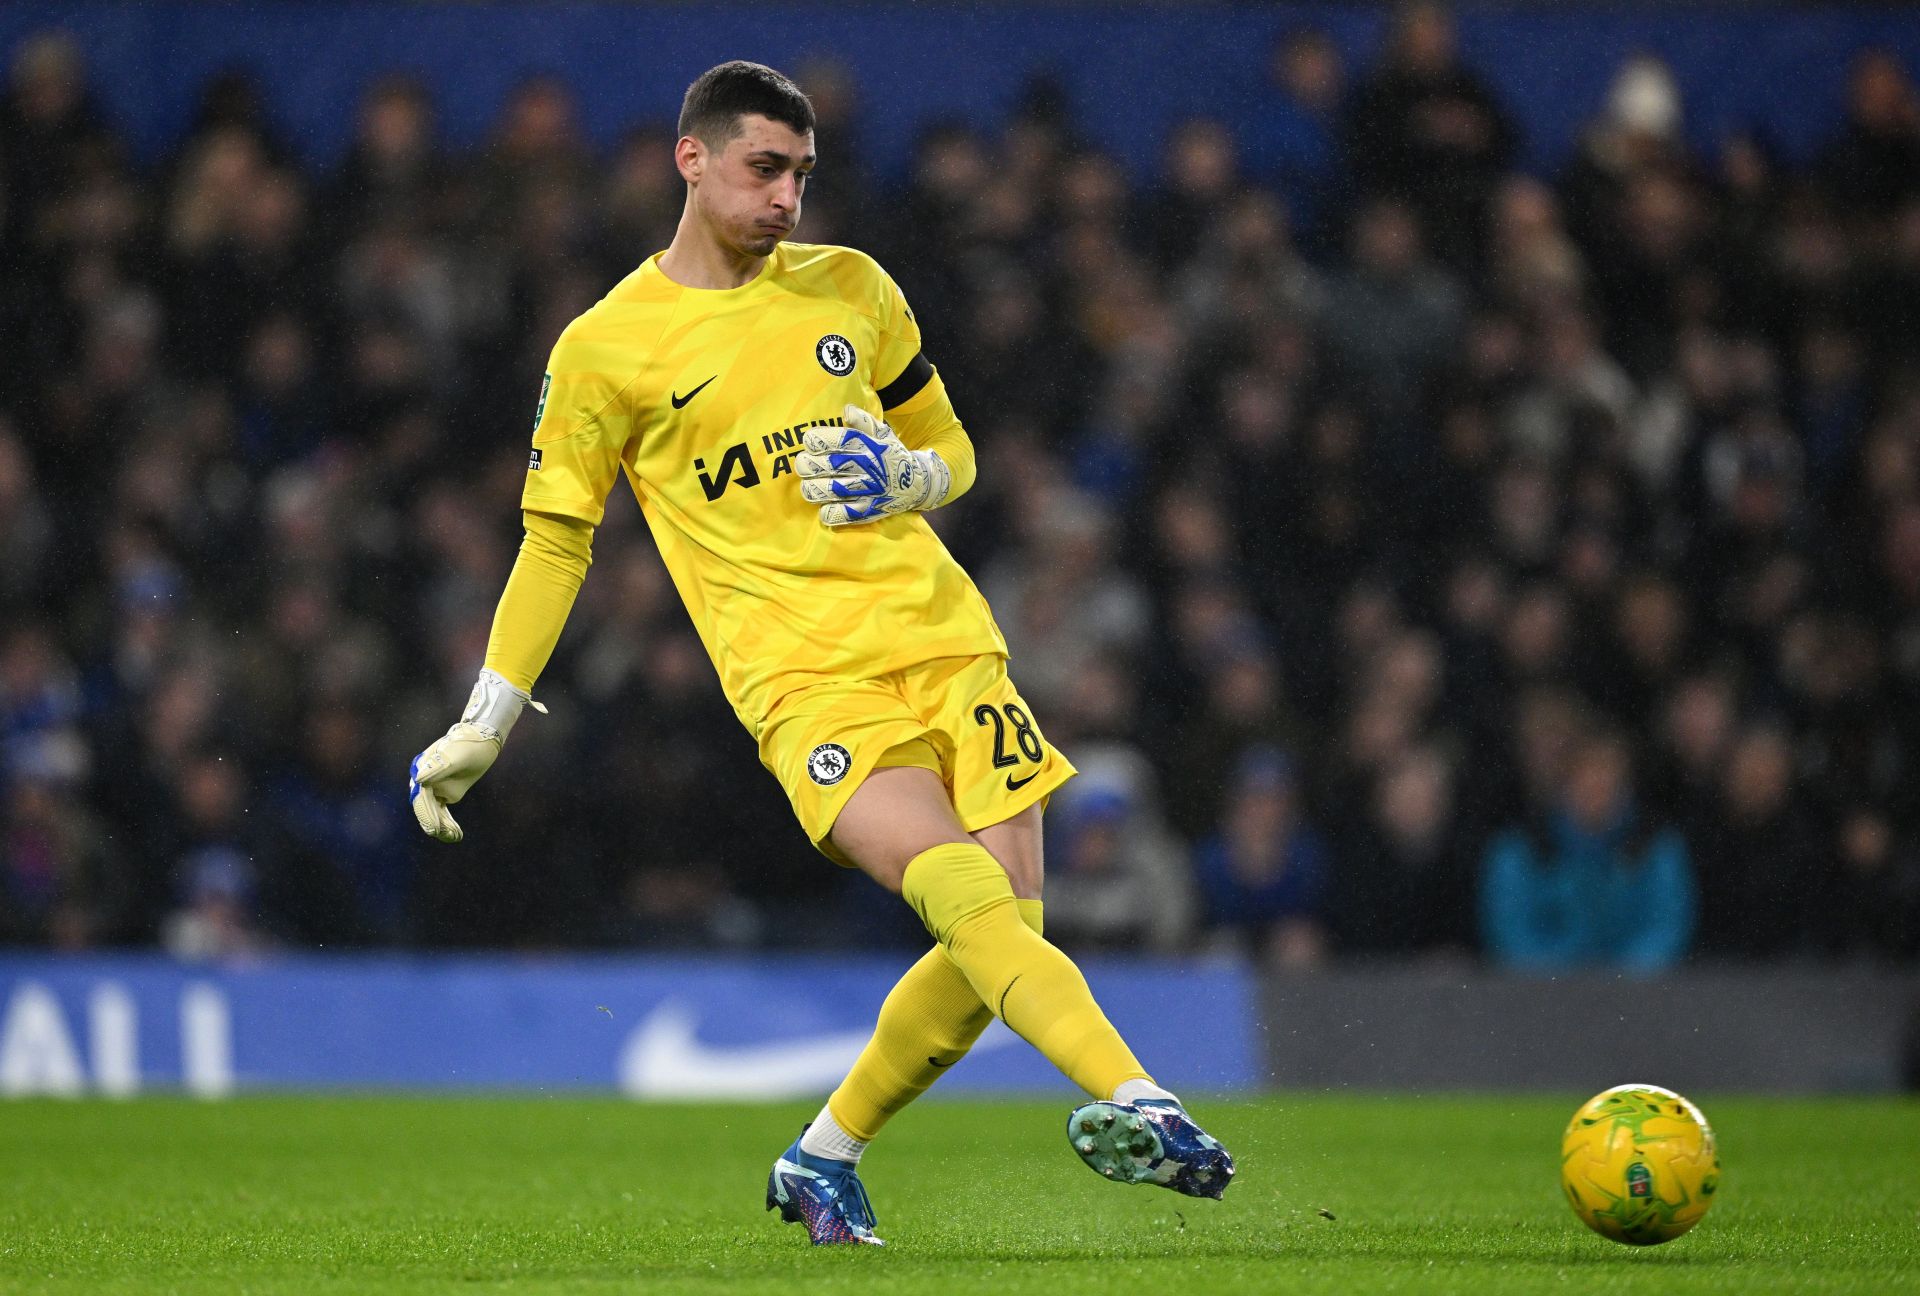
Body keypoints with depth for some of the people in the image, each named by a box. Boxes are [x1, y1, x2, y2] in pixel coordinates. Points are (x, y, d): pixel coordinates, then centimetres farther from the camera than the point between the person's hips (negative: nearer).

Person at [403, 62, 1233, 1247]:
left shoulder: (851, 289, 13)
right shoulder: (605, 350, 3)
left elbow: (950, 451, 24)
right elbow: (556, 541, 12)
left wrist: (901, 475, -1)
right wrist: (482, 727, 11)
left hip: (946, 644, 5)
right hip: (803, 681, -4)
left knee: (1002, 942, -4)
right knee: (973, 903, -25)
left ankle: (825, 1159, 15)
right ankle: (1133, 1100, -39)